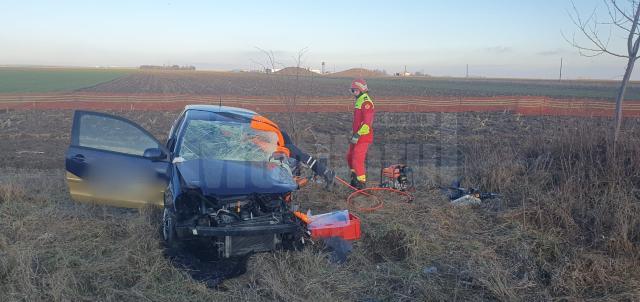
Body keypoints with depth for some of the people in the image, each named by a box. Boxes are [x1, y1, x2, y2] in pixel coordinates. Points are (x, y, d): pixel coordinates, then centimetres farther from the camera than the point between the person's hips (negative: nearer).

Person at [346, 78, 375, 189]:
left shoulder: (366, 102, -17)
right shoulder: (359, 101, 17)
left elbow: (367, 123, -24)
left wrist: (357, 135, -24)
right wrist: (353, 133, 23)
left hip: (364, 137, -10)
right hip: (357, 135, 10)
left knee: (358, 159, -9)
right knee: (350, 157, 19)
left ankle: (362, 182, 1)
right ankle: (355, 178, 33)